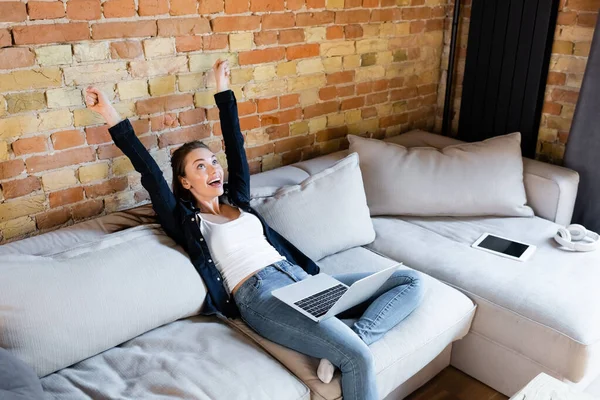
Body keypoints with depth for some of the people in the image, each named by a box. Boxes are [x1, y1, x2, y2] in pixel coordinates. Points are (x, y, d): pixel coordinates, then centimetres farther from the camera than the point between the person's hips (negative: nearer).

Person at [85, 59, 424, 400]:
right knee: (359, 359, -30)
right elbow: (150, 173, -1)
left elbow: (235, 145, 26)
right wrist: (111, 116, -6)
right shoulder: (186, 221, 8)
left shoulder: (237, 199, 24)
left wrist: (223, 89, 29)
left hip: (302, 279, 8)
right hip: (261, 296, -7)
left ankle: (355, 336, -19)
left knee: (411, 281, -3)